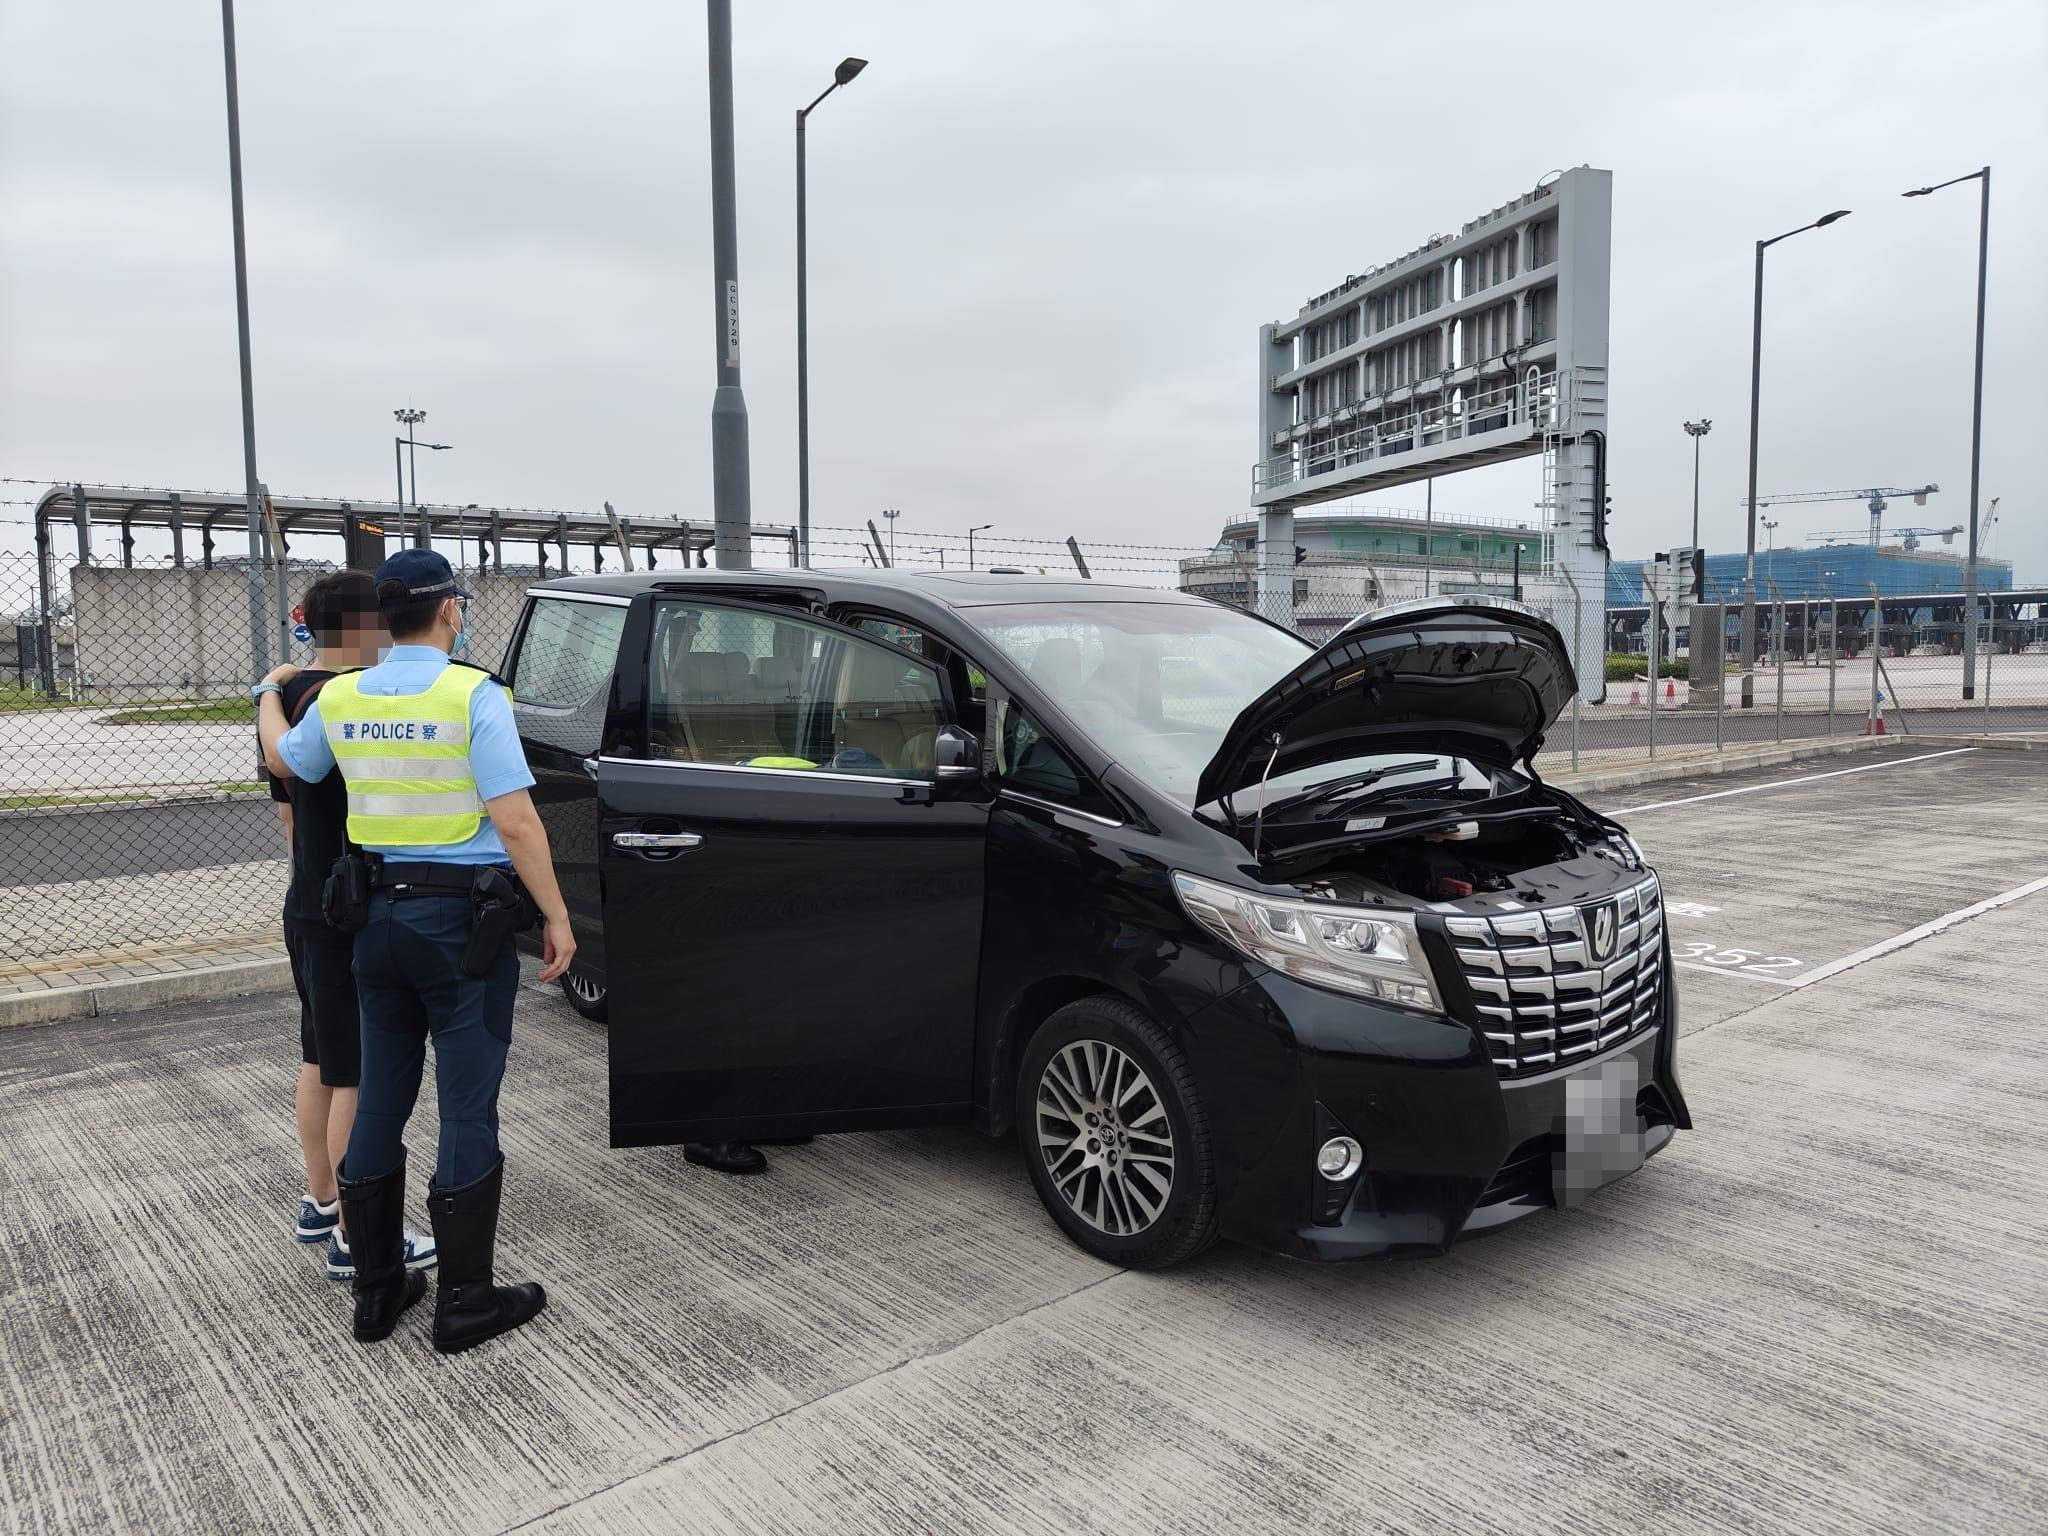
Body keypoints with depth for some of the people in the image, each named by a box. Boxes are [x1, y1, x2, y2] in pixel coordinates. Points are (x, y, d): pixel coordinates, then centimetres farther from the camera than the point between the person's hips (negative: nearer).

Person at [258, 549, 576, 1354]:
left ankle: (377, 1288, 26)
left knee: (379, 1104, 15)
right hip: (461, 920, -6)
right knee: (467, 1110, 2)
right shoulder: (473, 695, -14)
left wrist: (269, 695, 45)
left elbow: (284, 759, 26)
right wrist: (556, 917, -11)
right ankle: (465, 1300, 12)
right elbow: (515, 820, -19)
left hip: (377, 916, 6)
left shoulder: (339, 698, 5)